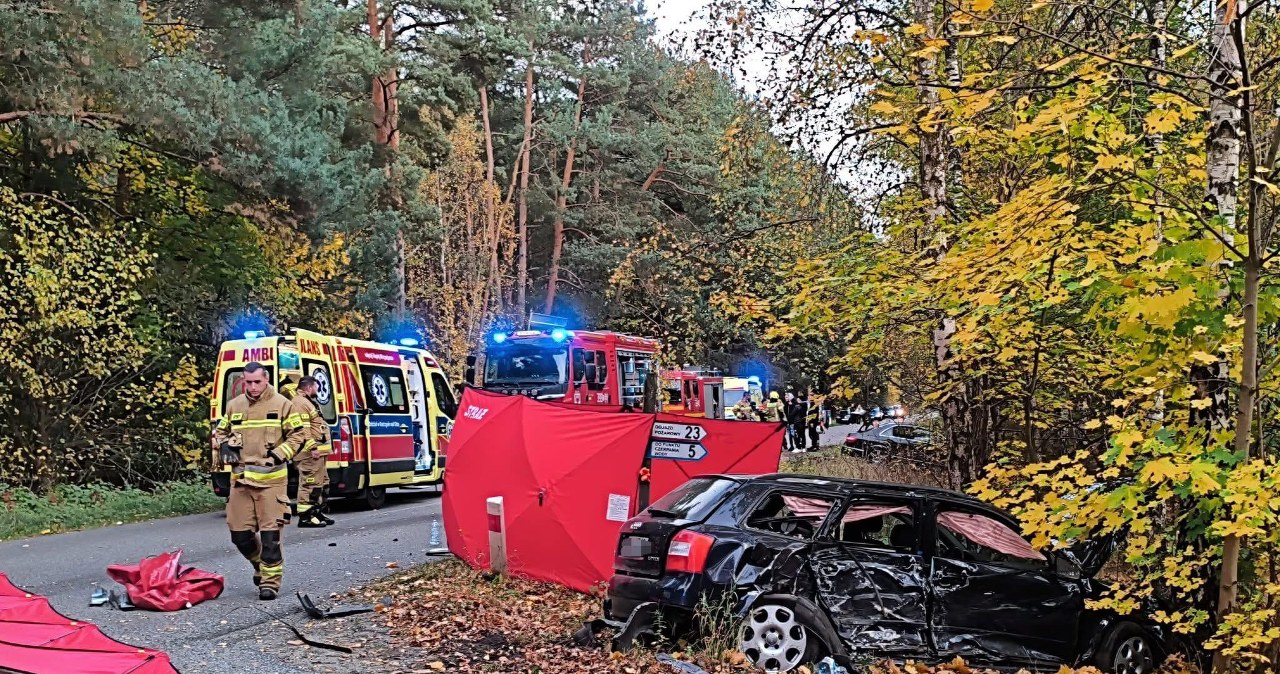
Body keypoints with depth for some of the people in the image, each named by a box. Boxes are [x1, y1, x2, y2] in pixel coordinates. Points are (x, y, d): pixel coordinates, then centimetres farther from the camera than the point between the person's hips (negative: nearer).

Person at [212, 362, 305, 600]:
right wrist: (224, 447, 1)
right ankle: (260, 563, 35)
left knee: (270, 532, -5)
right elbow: (219, 432, 22)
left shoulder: (281, 404, -2)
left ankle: (270, 580, 6)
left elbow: (296, 435, 2)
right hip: (241, 478, 4)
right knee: (239, 533, 8)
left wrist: (280, 455, -12)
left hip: (271, 479, -4)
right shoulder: (234, 406, 9)